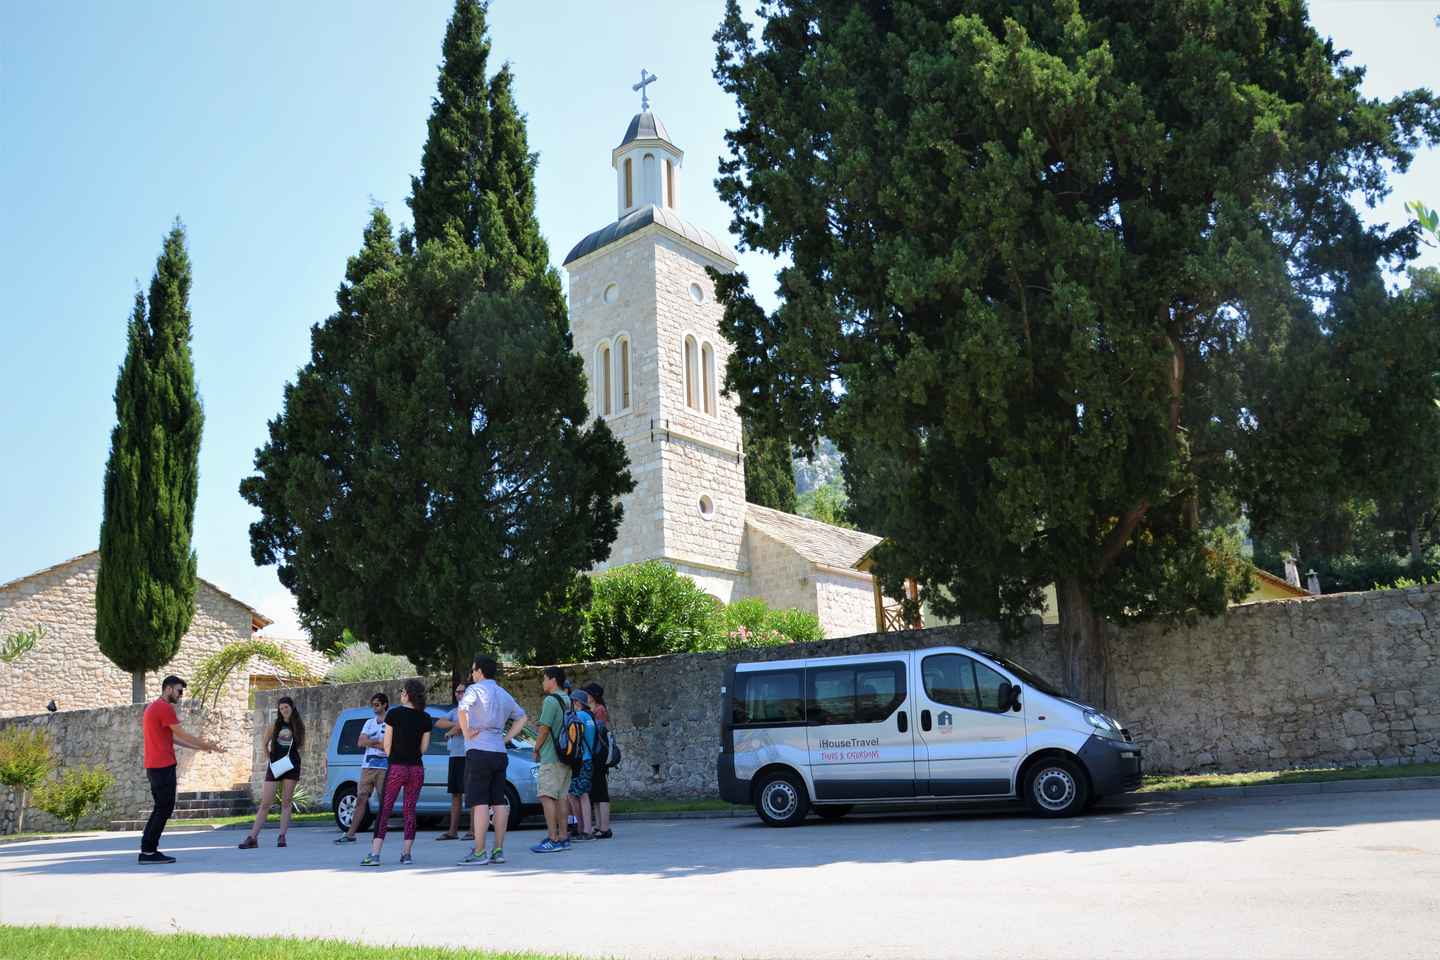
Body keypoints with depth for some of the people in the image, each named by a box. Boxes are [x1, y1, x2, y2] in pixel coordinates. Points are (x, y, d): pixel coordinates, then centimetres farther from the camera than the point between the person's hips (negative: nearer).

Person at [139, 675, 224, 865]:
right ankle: (148, 851, -5)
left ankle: (148, 850, 14)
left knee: (161, 809, 14)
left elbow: (173, 738, 22)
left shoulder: (153, 707, 20)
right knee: (164, 809, -6)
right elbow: (183, 735, -11)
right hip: (163, 767, -10)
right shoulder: (165, 707, -12)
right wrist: (209, 746, -2)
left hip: (155, 767, 10)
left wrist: (201, 746, 21)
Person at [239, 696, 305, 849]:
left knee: (286, 802, 0)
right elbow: (265, 744, 14)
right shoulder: (275, 725, 4)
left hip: (291, 766, 0)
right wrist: (269, 757, 7)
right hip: (274, 766, 0)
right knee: (265, 803, -2)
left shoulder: (299, 725, 5)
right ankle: (252, 838, -2)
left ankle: (281, 836, 1)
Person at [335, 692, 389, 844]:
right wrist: (378, 741, -5)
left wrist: (369, 742, -7)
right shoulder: (369, 723, 17)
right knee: (361, 800, 2)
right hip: (367, 767, 5)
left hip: (384, 767, -5)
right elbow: (360, 742, 5)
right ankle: (350, 834, 2)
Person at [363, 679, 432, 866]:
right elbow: (424, 748, 5)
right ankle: (406, 854, 8)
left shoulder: (394, 714, -6)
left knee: (385, 810, 1)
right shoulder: (425, 719, 3)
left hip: (397, 767, -3)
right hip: (417, 768, 3)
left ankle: (374, 854, -5)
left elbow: (387, 745, -2)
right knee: (410, 810, 9)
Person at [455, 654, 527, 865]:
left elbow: (462, 709, -24)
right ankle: (498, 850, 10)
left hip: (479, 751, -7)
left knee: (479, 802, -6)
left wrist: (466, 733, -12)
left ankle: (479, 852, -7)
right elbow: (521, 717, 27)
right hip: (500, 753, 7)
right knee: (499, 802, 7)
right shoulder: (504, 694, 18)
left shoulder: (476, 689, -5)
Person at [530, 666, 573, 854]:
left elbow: (544, 728, -14)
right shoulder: (567, 701, 16)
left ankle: (553, 839, -12)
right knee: (561, 797, 11)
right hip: (565, 756, 9)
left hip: (551, 757, -9)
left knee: (547, 797, -9)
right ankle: (563, 837, 12)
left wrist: (536, 749, 0)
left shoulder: (550, 700, -11)